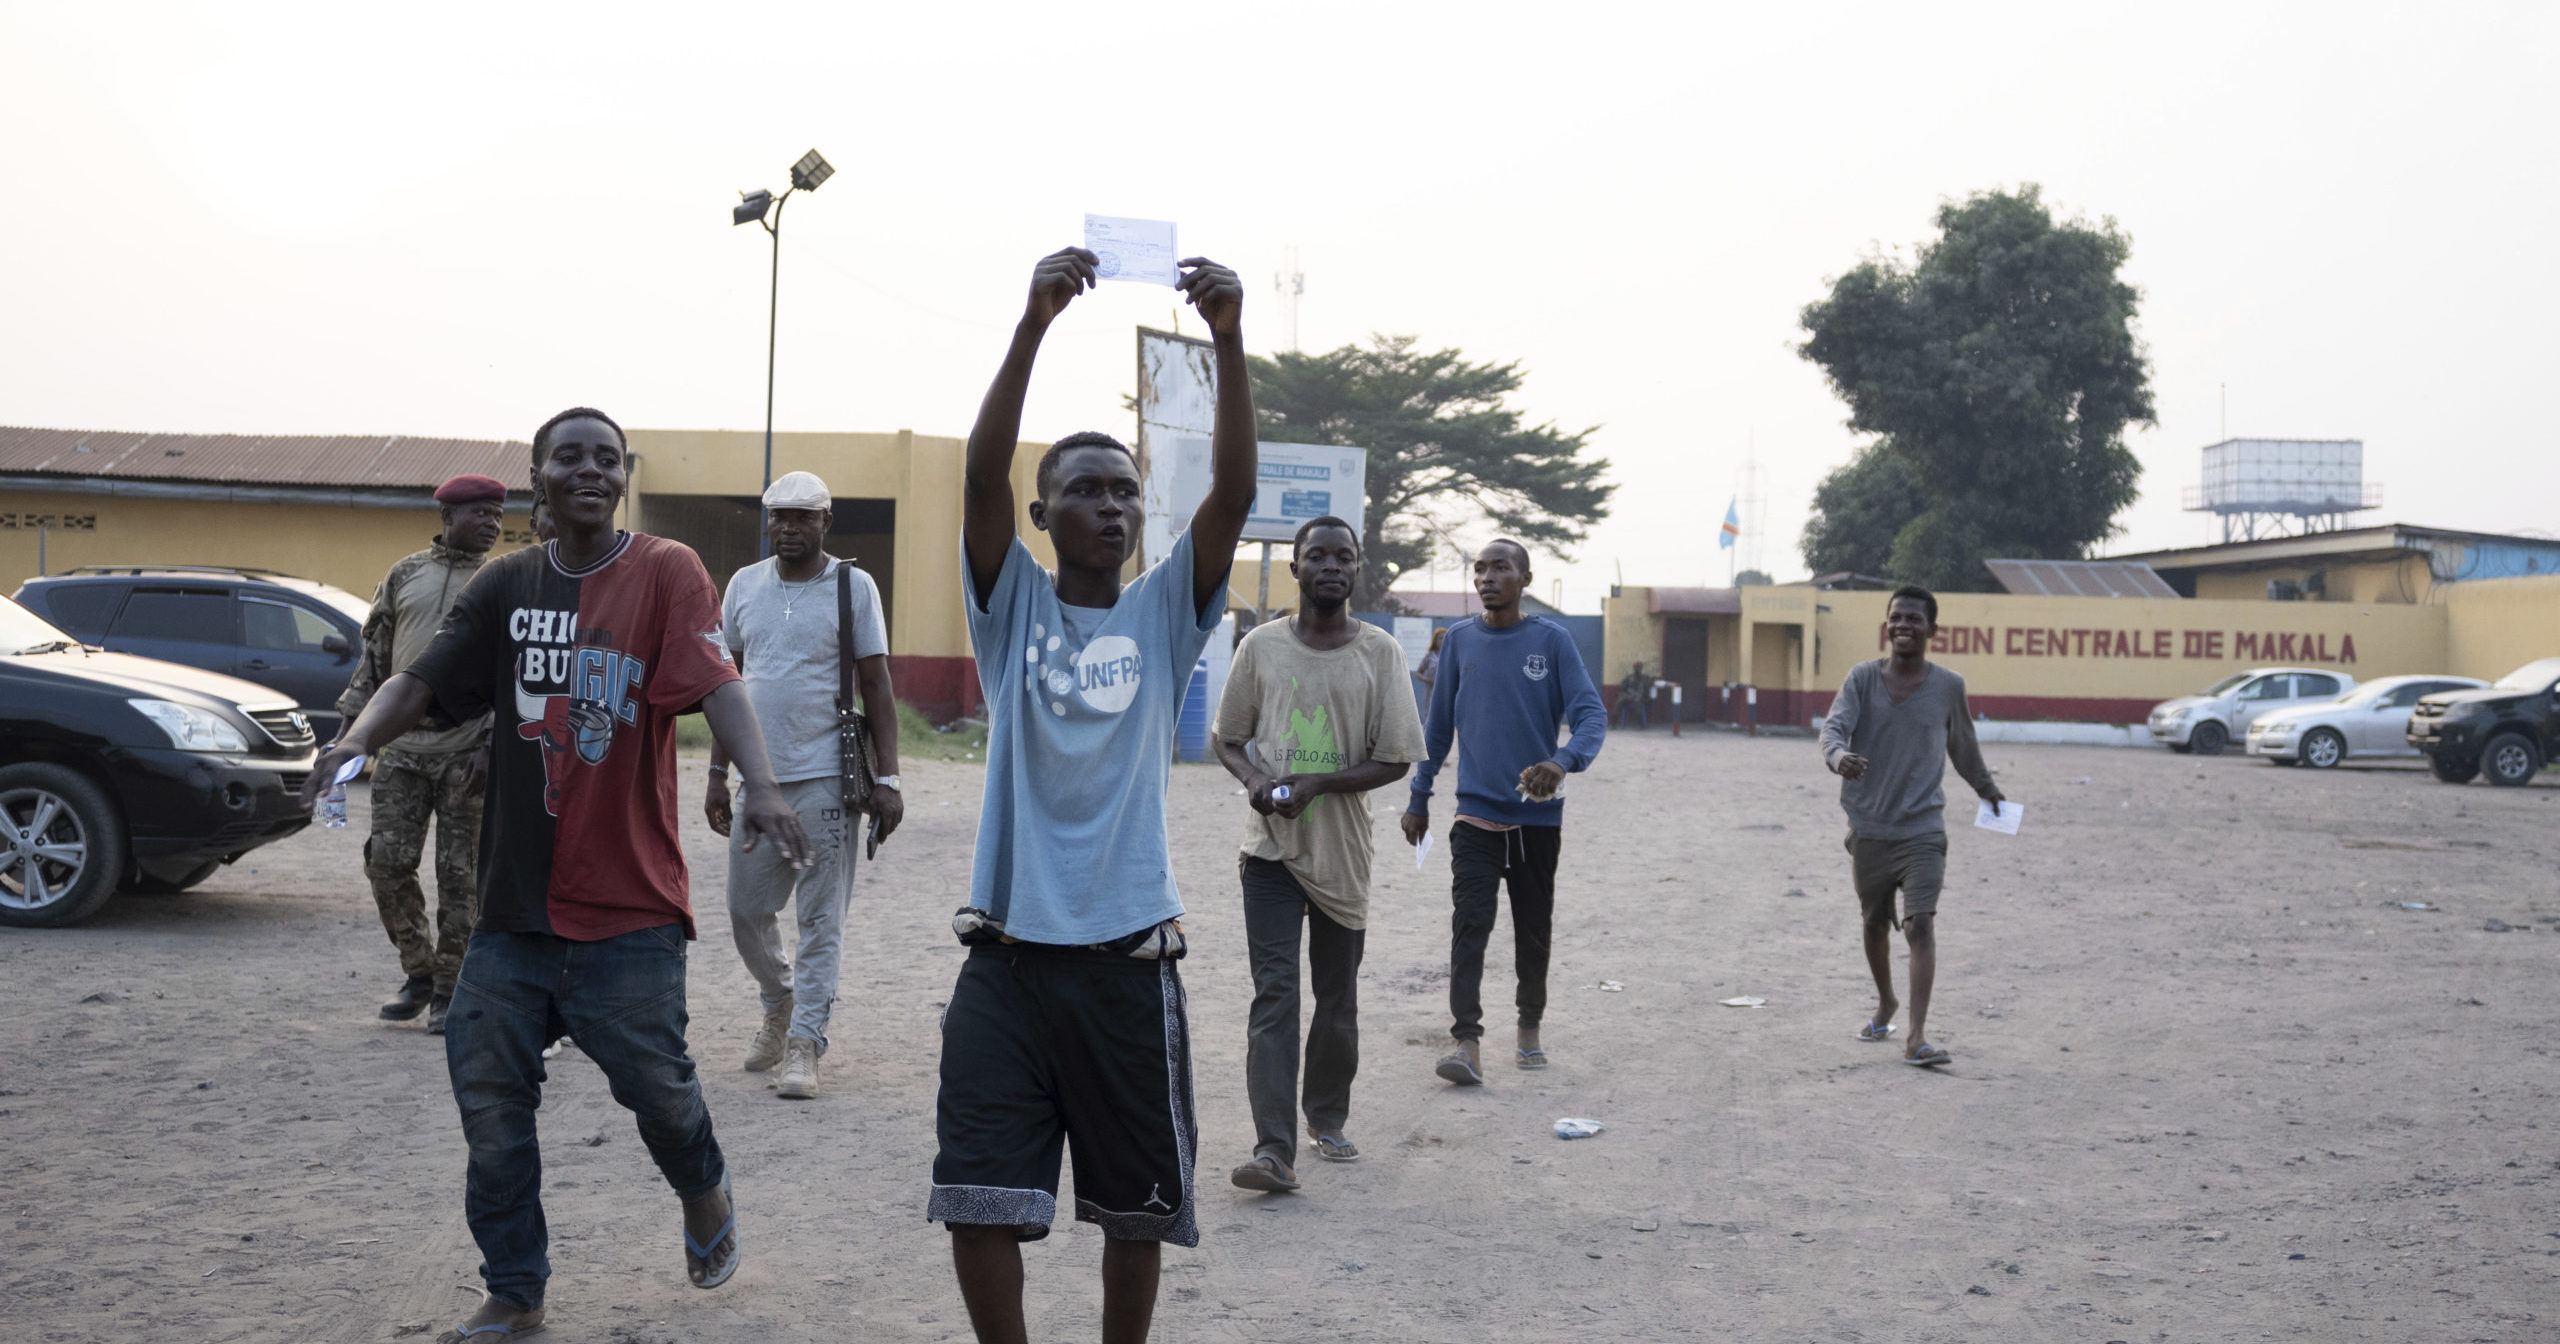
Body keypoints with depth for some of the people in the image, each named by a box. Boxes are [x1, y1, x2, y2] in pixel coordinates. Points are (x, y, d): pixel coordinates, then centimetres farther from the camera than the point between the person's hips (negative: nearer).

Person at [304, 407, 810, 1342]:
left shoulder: (665, 573, -5)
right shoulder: (507, 585, 8)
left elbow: (717, 680, -18)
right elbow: (422, 679, 3)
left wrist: (759, 781, -35)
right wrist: (359, 739, -18)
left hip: (628, 902, -4)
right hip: (515, 897, 4)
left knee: (652, 1078, -4)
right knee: (489, 1094, 4)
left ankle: (702, 1189, 32)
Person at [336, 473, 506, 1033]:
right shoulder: (404, 575, 12)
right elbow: (374, 654, 17)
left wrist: (492, 746, -11)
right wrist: (355, 720, 10)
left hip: (465, 749, -3)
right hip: (401, 744, 3)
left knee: (459, 874, -1)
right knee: (387, 861, 0)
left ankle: (448, 990, 10)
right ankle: (418, 974, 18)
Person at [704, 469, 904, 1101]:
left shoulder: (854, 586, -1)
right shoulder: (744, 586, 10)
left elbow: (878, 687, -1)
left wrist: (886, 779, -8)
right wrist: (718, 774, 12)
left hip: (827, 780, -4)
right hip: (759, 778, 4)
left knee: (820, 917, -1)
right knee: (747, 910, 10)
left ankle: (805, 1042, 6)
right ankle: (781, 1001, 35)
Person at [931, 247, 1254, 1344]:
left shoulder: (1165, 611, 6)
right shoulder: (1013, 605, 5)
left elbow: (1232, 492, -8)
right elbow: (982, 472, -10)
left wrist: (1227, 340, -20)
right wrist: (1034, 322, -22)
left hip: (1128, 954, 1)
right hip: (1008, 951, -1)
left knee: (1137, 1202, 11)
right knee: (980, 1194, -1)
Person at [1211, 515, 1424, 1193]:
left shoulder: (1379, 651, 0)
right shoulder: (1262, 646, 3)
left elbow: (1396, 758, -3)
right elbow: (1227, 739, 12)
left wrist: (1315, 784, -15)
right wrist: (1254, 778, -10)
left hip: (1344, 853, 1)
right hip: (1270, 848, -1)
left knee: (1338, 999, 12)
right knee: (1273, 994, -10)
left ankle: (1327, 1119, 32)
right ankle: (1274, 1149, -14)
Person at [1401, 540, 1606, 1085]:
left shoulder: (1551, 640, -2)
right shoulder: (1460, 639, 5)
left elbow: (1592, 714, -10)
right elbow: (1439, 726, 12)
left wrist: (1563, 762, -29)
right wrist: (1419, 797, 12)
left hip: (1538, 815, 0)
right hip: (1475, 814, 1)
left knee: (1533, 931, 10)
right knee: (1469, 923, -13)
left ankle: (1530, 1026, 29)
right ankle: (1468, 1043, -18)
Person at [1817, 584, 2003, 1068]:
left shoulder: (1949, 687, 1)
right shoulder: (1863, 678, -1)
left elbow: (1963, 745, 19)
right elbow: (1833, 726, -15)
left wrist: (1986, 787, 33)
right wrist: (1839, 756, -38)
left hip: (1922, 832, -2)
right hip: (1868, 829, 2)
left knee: (1920, 925, -16)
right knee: (1875, 925, 17)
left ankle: (1917, 1038, -20)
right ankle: (1885, 1003, 43)